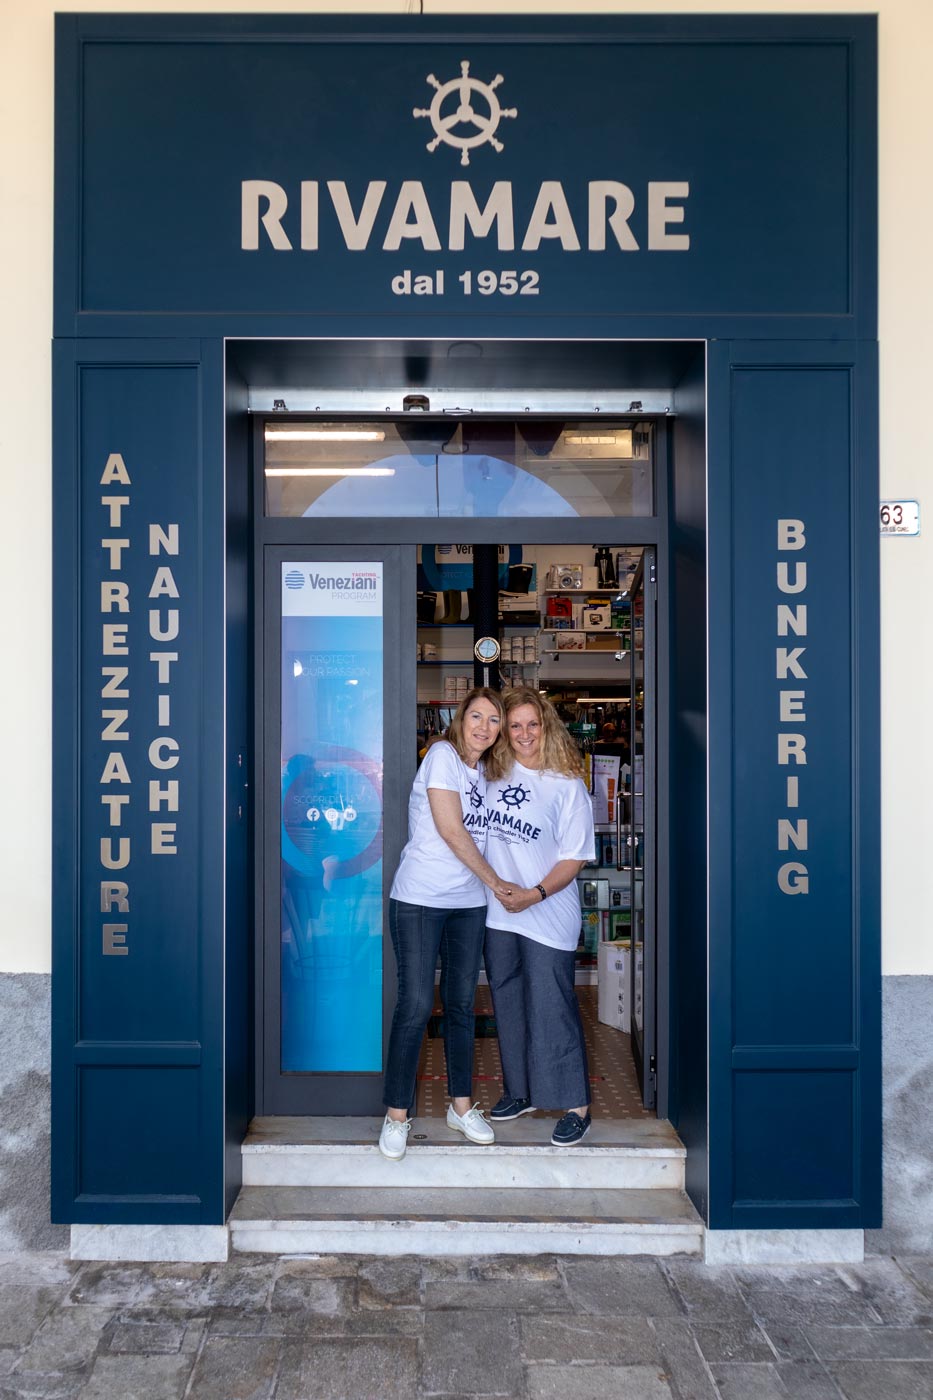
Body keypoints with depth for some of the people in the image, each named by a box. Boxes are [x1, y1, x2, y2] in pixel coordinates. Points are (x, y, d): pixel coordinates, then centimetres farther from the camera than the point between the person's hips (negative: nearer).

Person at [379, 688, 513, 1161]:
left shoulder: (486, 771, 12)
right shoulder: (443, 755, -10)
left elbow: (477, 834, 14)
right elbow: (450, 829, -14)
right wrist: (493, 879, -7)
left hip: (469, 901, 7)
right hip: (421, 899, -6)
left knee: (462, 1005, 12)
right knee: (415, 1005, -4)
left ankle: (461, 1105, 24)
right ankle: (396, 1114, 9)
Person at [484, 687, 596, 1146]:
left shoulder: (567, 785, -8)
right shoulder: (494, 774, 4)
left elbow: (575, 857, -9)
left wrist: (534, 894, -19)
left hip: (548, 915, -5)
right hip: (498, 914, 5)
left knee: (552, 1008, -2)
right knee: (508, 1004, 15)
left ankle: (576, 1106, 10)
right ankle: (520, 1091, 30)